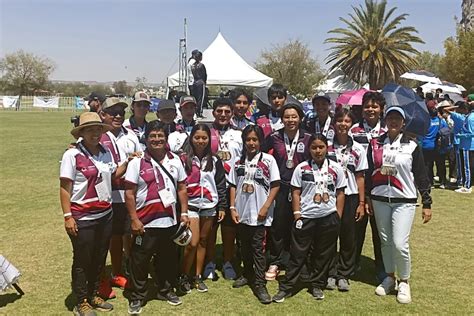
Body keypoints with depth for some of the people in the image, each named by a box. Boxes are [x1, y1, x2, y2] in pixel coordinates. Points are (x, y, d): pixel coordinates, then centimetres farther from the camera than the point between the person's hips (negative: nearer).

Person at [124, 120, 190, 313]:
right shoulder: (137, 162, -6)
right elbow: (129, 193, -7)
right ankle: (136, 296, 23)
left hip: (170, 221, 4)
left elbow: (181, 188, 11)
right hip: (146, 223, -4)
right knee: (140, 261, 6)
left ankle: (166, 290, 36)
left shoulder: (175, 160, 6)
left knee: (168, 259, 16)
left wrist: (184, 213, 5)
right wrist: (134, 219, -12)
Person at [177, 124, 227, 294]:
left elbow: (221, 184, 9)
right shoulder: (184, 159, -4)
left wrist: (222, 206, 6)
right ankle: (184, 277, 10)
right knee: (193, 242, -9)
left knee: (203, 241, 10)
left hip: (209, 205, 4)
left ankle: (198, 276, 23)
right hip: (190, 205, -4)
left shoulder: (214, 161, 8)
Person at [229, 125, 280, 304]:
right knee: (245, 247, 17)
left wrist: (265, 207, -12)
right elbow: (233, 186, 10)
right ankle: (247, 274, 33)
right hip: (241, 213, 4)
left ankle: (260, 284, 5)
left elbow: (275, 185, -6)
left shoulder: (268, 160, -5)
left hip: (259, 214, -4)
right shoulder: (239, 161, 6)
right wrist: (232, 207, 2)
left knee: (258, 249, -1)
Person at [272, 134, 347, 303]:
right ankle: (286, 287, 12)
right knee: (298, 253, 4)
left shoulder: (336, 168, 2)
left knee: (324, 254, 10)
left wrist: (338, 216, 2)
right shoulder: (301, 168, -1)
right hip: (305, 217, -1)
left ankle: (317, 285, 26)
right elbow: (296, 193, 1)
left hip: (329, 218, 1)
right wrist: (297, 215, -5)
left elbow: (340, 193, 6)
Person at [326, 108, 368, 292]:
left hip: (350, 196, 1)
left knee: (348, 237, 6)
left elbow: (360, 177, 3)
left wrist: (362, 203, 0)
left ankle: (344, 275, 20)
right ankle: (330, 274, 18)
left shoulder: (358, 149, 3)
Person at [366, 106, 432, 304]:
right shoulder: (375, 144, 5)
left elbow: (421, 176, 0)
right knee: (385, 242, 10)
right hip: (380, 200, 3)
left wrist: (427, 203, 0)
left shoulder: (411, 146, -1)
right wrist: (367, 197, 9)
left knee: (400, 244, -9)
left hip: (404, 201, -2)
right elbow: (369, 172, 9)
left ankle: (404, 282, 14)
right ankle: (390, 278, 29)